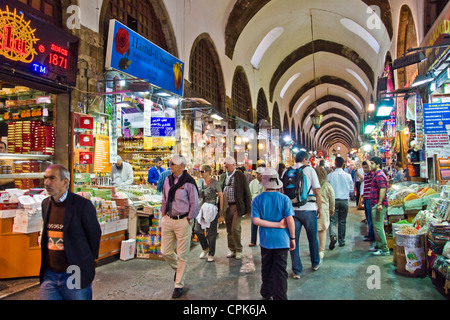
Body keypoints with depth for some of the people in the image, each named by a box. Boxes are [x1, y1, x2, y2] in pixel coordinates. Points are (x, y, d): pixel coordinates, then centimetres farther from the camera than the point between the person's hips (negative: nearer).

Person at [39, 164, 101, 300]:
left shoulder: (82, 204, -15)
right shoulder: (45, 203, 6)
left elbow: (94, 235, -7)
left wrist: (87, 262, 4)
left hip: (74, 277, -5)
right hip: (49, 275, 5)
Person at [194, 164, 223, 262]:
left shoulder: (214, 182, -7)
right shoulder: (199, 181, 8)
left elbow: (221, 195, -3)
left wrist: (221, 209, -6)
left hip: (211, 211, -5)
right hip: (200, 210, 5)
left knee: (211, 232, 2)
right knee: (197, 230, 2)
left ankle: (211, 254, 17)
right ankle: (205, 248, 27)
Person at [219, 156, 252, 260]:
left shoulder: (240, 176, -7)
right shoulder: (222, 176, 10)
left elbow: (247, 193, -5)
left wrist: (248, 208, -8)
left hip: (237, 207, -5)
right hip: (226, 207, 5)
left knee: (235, 229, -8)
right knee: (229, 230, 12)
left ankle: (238, 250, 11)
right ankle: (232, 250, 26)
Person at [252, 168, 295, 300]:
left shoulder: (257, 200, -5)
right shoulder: (284, 198, -10)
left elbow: (256, 220, -13)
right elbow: (290, 220, -13)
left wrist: (277, 224, -12)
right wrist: (292, 238, -2)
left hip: (265, 240, 2)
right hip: (281, 240, -2)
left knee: (266, 268, 19)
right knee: (280, 271, 6)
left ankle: (267, 293, 35)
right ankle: (280, 297, 9)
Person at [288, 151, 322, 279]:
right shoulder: (309, 170, -3)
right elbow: (317, 192, -6)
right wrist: (320, 208, 4)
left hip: (292, 209, 2)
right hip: (308, 209, -2)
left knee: (294, 240, 7)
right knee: (313, 238, 18)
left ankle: (296, 271, 11)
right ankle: (315, 263, 37)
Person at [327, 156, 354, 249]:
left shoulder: (330, 175, -8)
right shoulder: (348, 176, -4)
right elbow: (351, 189, 5)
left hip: (333, 200, -2)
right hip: (344, 200, 2)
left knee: (333, 220, 1)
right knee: (342, 221, 13)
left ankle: (333, 235, -24)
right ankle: (341, 241, 20)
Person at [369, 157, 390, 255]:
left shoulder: (380, 175, -16)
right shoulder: (376, 174, 18)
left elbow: (383, 189, -25)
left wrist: (380, 203, -29)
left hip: (378, 205, -11)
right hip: (375, 204, 11)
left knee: (378, 227, -8)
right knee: (376, 226, 17)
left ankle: (385, 249, -2)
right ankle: (379, 246, 27)